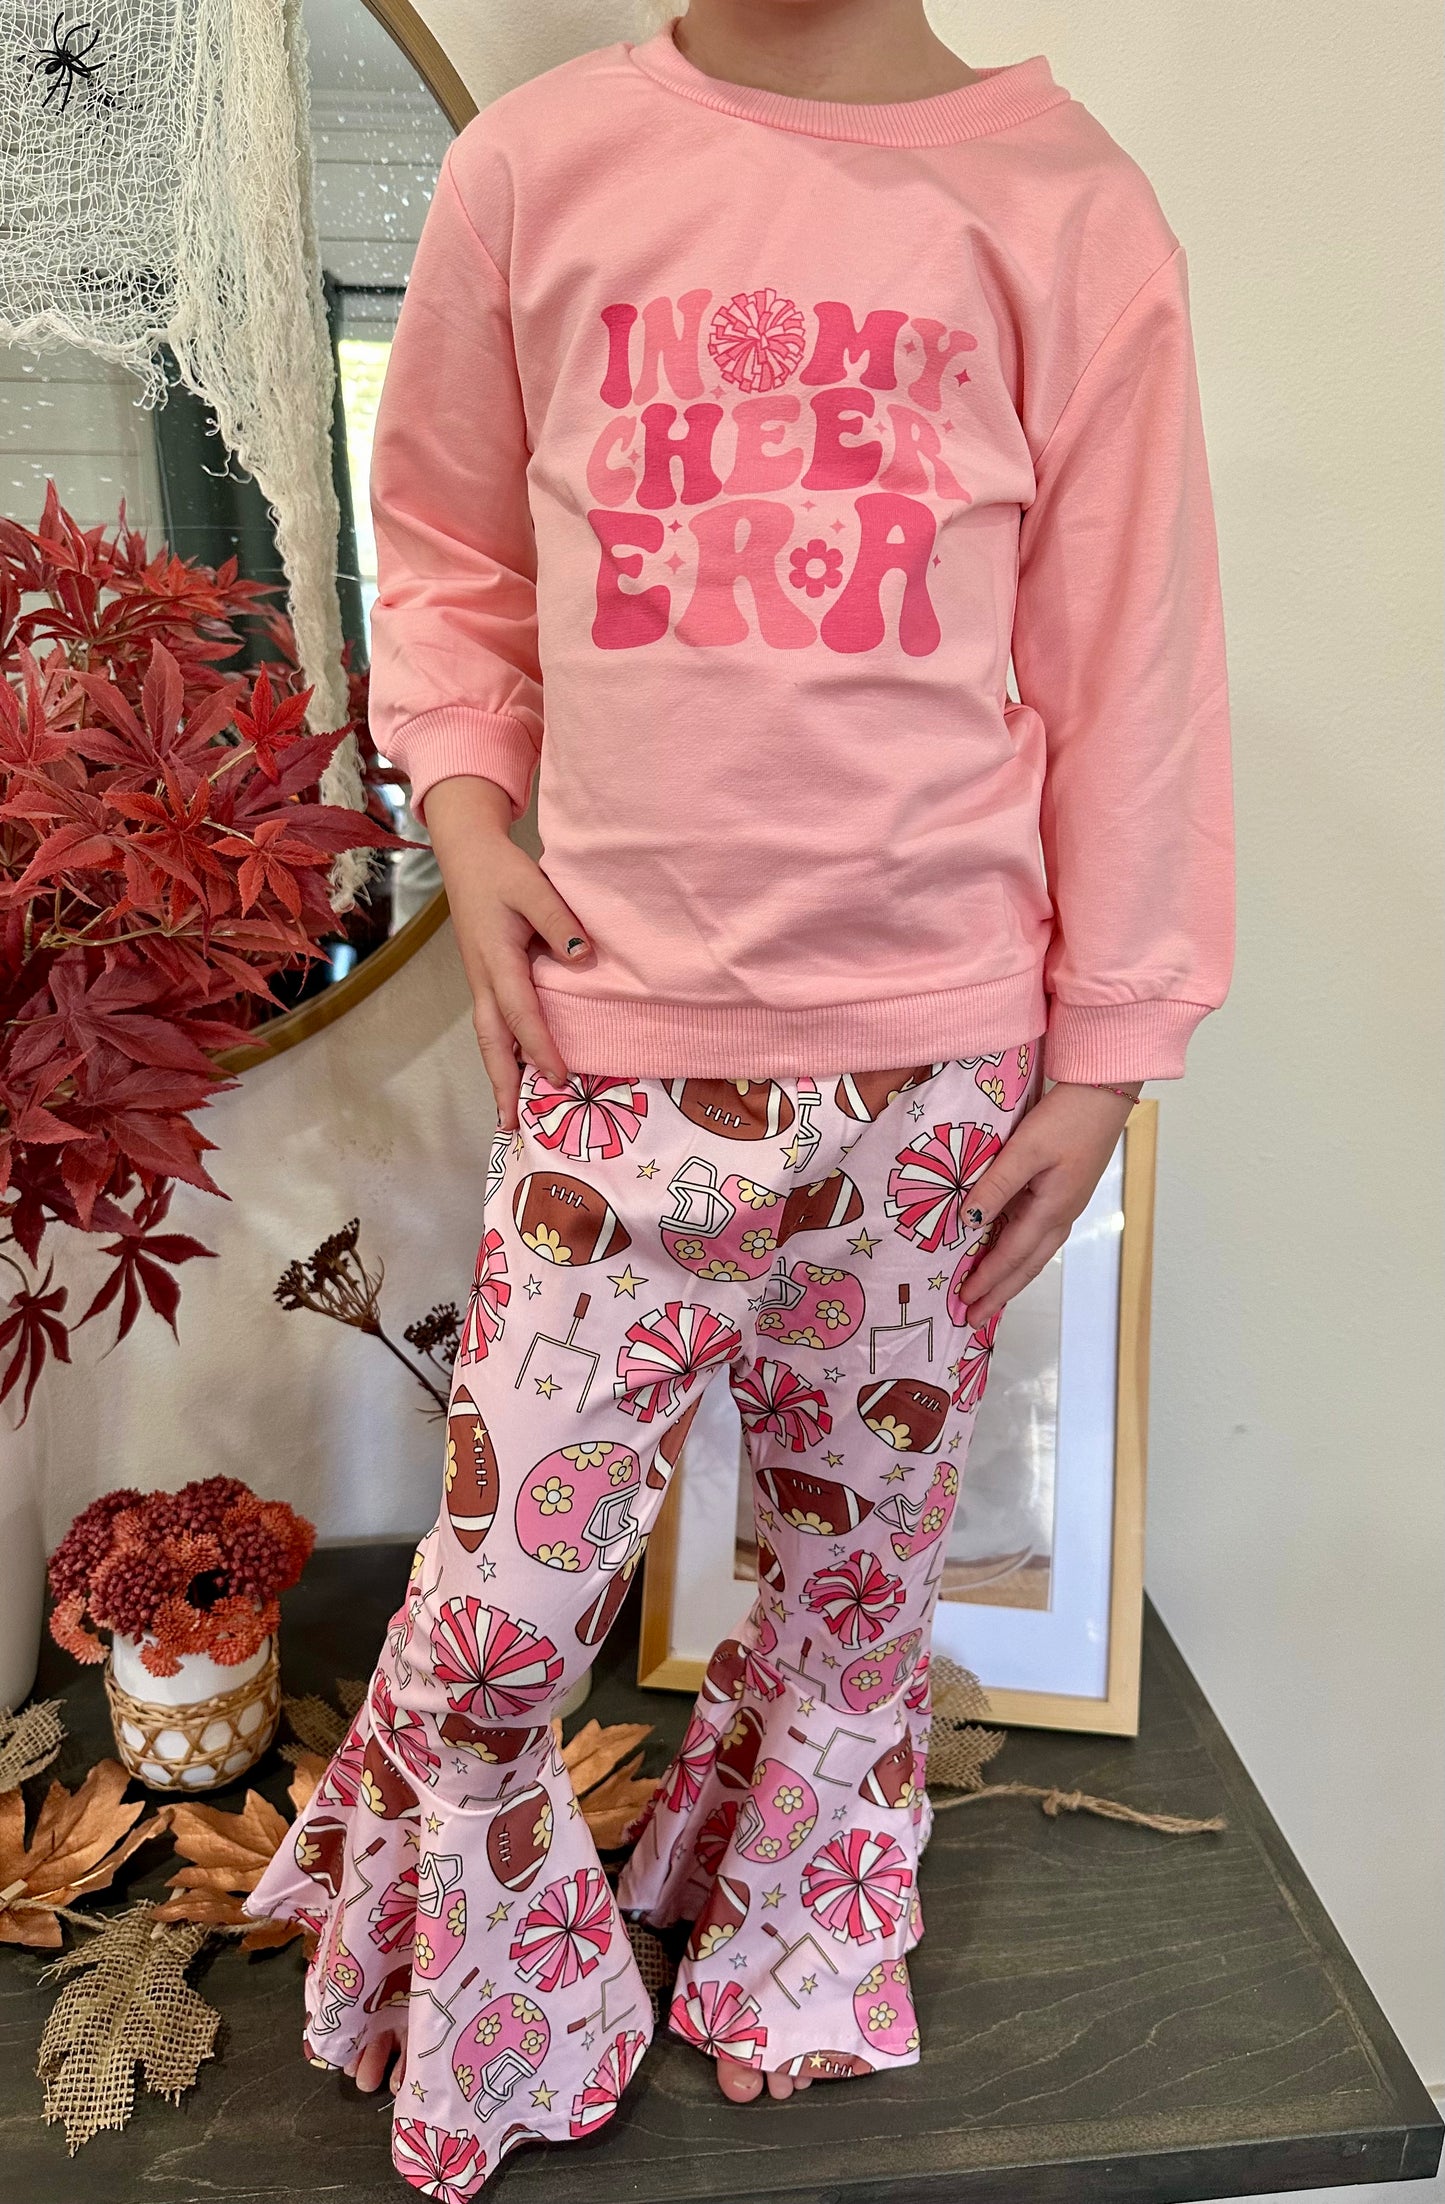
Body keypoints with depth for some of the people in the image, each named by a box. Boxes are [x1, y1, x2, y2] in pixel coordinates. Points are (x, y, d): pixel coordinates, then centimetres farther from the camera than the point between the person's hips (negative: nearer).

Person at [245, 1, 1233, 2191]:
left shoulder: (1065, 206, 2)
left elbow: (1128, 654, 2)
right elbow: (448, 548, 16)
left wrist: (1104, 1051, 0)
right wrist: (464, 808, -2)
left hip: (935, 1044, 1)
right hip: (622, 1028, 1)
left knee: (864, 1538, 16)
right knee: (504, 1585, 4)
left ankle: (802, 1939, 46)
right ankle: (475, 2000, 38)